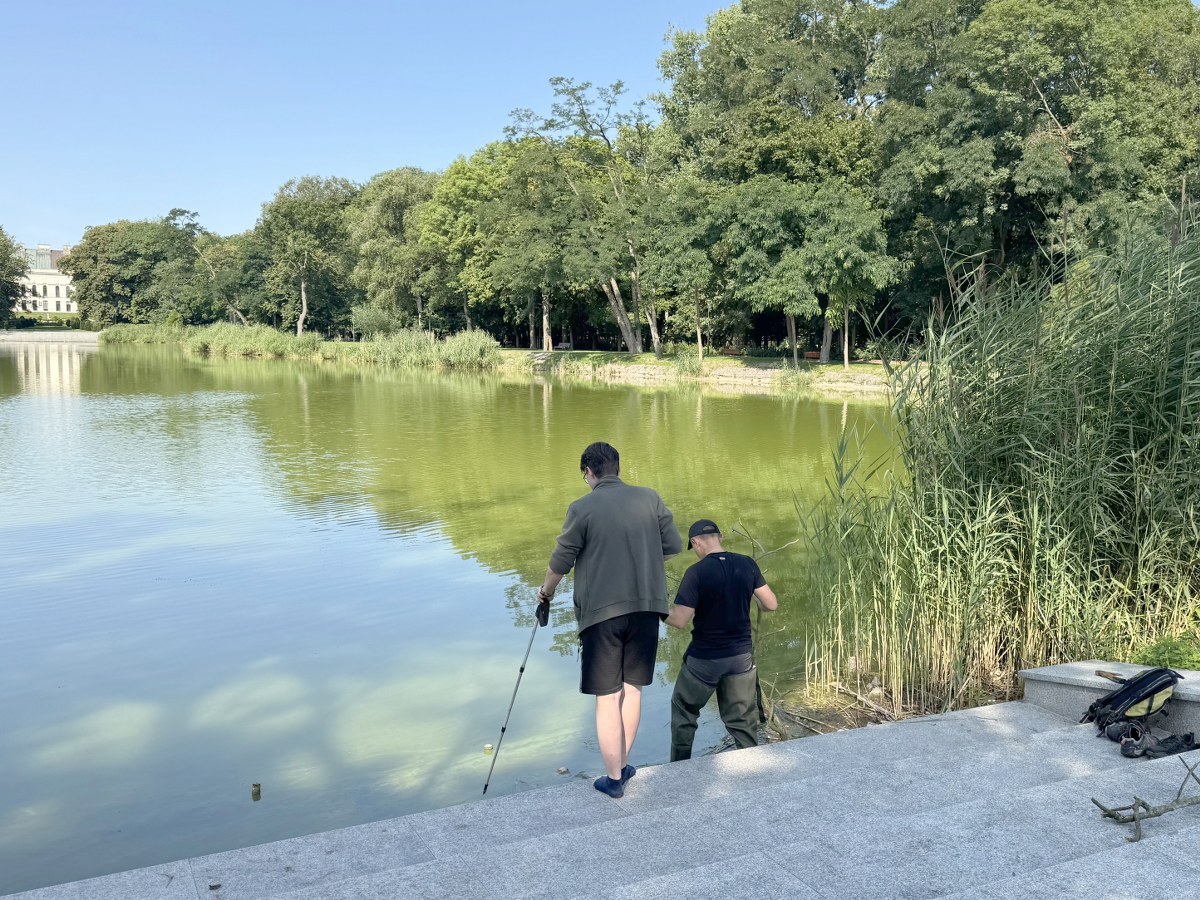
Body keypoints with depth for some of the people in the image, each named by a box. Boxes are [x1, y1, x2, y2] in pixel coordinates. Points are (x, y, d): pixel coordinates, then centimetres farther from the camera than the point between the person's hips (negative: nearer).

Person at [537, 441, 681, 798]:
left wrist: (546, 591, 20)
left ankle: (613, 778, 13)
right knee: (632, 689, 16)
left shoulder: (582, 508, -7)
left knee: (607, 697, 6)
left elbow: (561, 560, 0)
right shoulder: (649, 498, 2)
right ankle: (622, 766, 28)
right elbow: (673, 545, 6)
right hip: (646, 607, 4)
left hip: (602, 611, -3)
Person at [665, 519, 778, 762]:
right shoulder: (747, 565, -5)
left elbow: (680, 620, -20)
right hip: (741, 656, 4)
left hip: (704, 658, -3)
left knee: (684, 710, 17)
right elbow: (772, 604, 0)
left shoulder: (696, 572, -19)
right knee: (743, 719, 13)